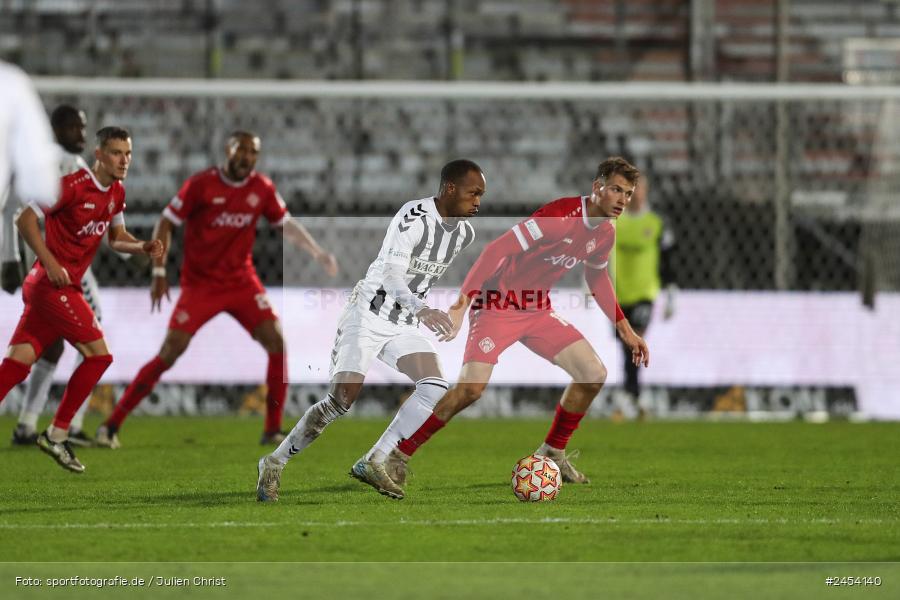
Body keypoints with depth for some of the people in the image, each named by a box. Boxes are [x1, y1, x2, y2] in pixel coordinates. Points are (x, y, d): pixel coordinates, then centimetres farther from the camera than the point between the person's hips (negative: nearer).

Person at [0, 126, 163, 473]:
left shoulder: (116, 193, 11)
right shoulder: (73, 185, -15)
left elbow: (116, 237, 23)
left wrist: (142, 247, 3)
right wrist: (50, 263, -20)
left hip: (65, 287, 8)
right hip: (52, 285, -8)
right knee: (98, 354, -7)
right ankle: (56, 434, 0)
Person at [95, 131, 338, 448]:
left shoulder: (262, 189, 0)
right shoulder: (201, 184, -12)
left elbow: (286, 225, 14)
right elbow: (166, 224, -7)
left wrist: (318, 253, 4)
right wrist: (159, 273, -13)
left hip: (242, 282, 4)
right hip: (200, 284, -4)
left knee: (276, 342, -12)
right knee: (170, 352, -13)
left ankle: (273, 430, -1)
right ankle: (112, 425, -5)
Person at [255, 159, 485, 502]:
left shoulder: (464, 233, 3)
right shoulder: (414, 217, -22)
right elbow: (391, 277, -32)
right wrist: (420, 309, -48)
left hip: (404, 325, 7)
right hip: (368, 316, -7)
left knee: (435, 388, -14)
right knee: (341, 400, -15)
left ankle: (373, 465, -8)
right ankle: (274, 464, 1)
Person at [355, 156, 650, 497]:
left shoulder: (605, 235, 2)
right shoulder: (560, 216, -25)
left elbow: (597, 278, 23)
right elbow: (499, 249, -27)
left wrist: (625, 329, 23)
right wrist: (462, 304, -32)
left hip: (538, 310, 8)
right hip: (498, 305, -8)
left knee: (594, 374, -1)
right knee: (471, 387, -22)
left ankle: (552, 453, 17)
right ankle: (391, 455, -11)